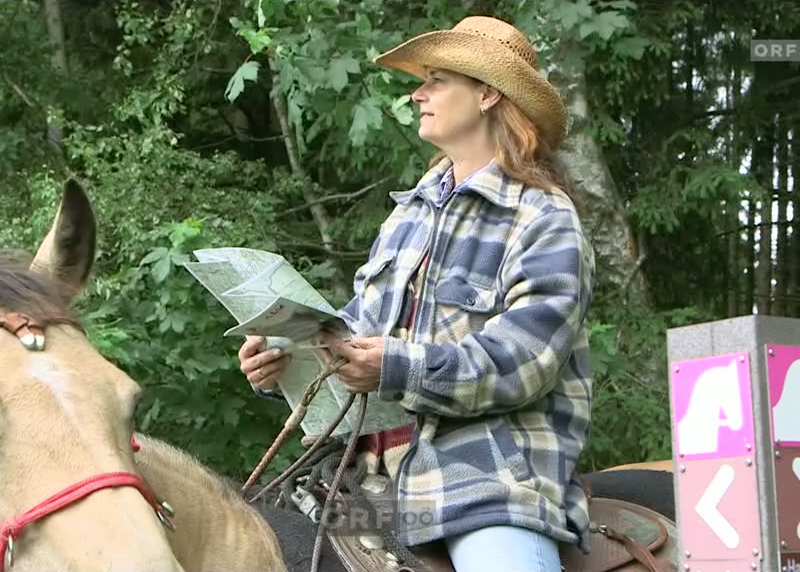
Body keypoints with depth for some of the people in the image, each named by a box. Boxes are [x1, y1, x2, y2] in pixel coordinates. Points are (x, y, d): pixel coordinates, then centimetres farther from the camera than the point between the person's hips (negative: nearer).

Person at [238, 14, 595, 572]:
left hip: (494, 477, -6)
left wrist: (398, 368, -26)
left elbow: (521, 358, -15)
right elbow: (361, 322, 21)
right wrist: (287, 355, 0)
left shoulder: (545, 222, -4)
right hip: (382, 462, 7)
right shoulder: (411, 211, 19)